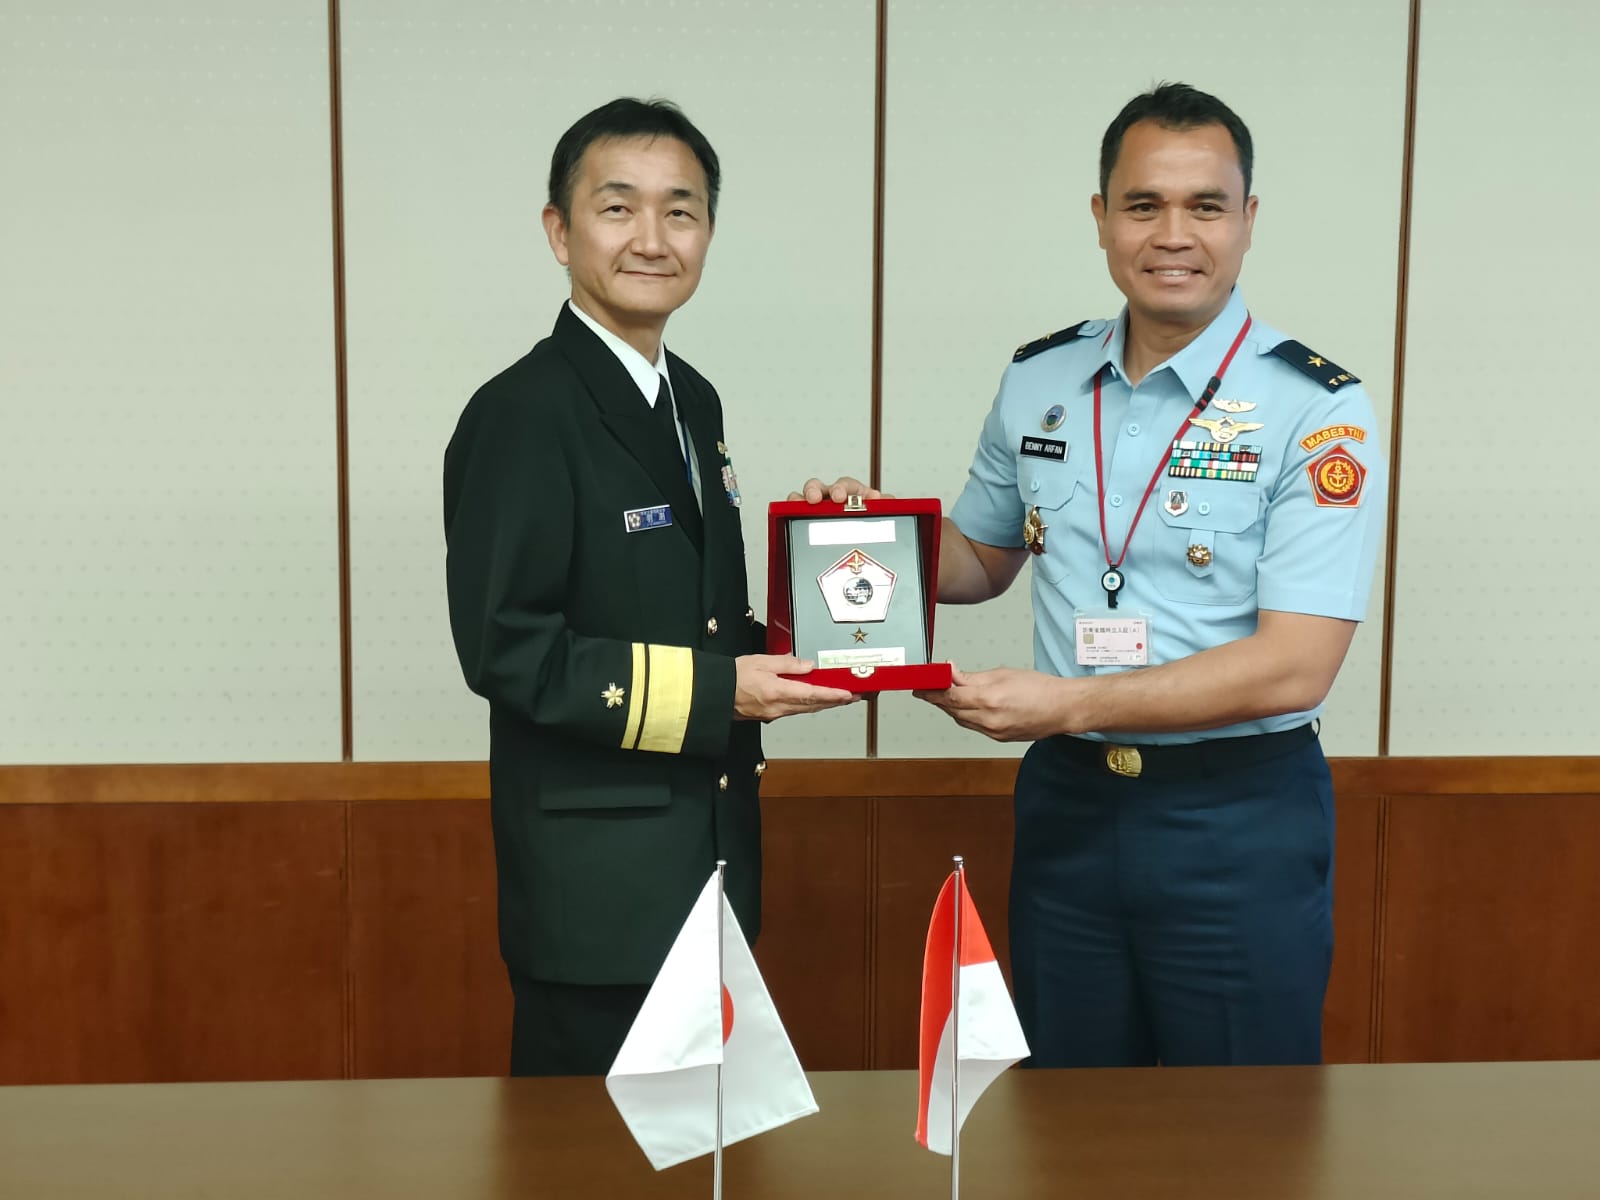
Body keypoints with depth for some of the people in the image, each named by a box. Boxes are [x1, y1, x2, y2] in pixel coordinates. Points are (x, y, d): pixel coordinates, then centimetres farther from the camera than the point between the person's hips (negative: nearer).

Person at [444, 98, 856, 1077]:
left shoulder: (694, 401, 10)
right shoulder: (523, 413, -15)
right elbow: (507, 650, -19)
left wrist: (773, 658, -2)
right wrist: (718, 691, -21)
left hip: (708, 863, 8)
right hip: (597, 884, -8)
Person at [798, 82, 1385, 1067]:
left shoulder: (1317, 411, -12)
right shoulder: (1037, 383, 3)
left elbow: (1294, 665, -18)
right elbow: (984, 559, 18)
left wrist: (1066, 703, -22)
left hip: (1239, 825, -4)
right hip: (1067, 802, 4)